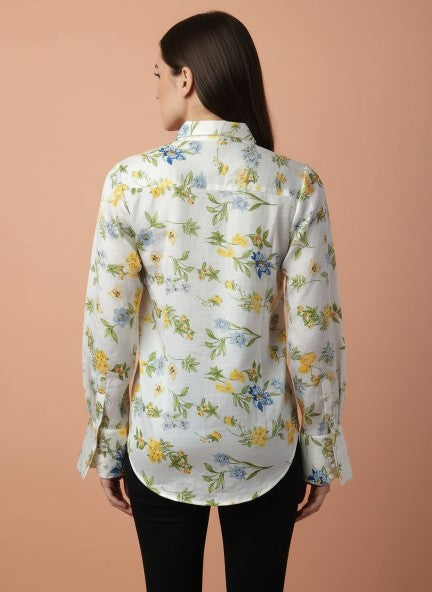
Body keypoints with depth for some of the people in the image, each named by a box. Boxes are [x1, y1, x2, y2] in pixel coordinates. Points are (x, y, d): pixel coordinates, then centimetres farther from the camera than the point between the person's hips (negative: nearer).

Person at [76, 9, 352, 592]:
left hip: (161, 440, 0)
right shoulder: (296, 185, -11)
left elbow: (108, 327, -8)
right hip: (263, 444, 1)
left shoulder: (131, 180, -12)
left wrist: (107, 445, 4)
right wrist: (321, 452, 3)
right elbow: (314, 333, -9)